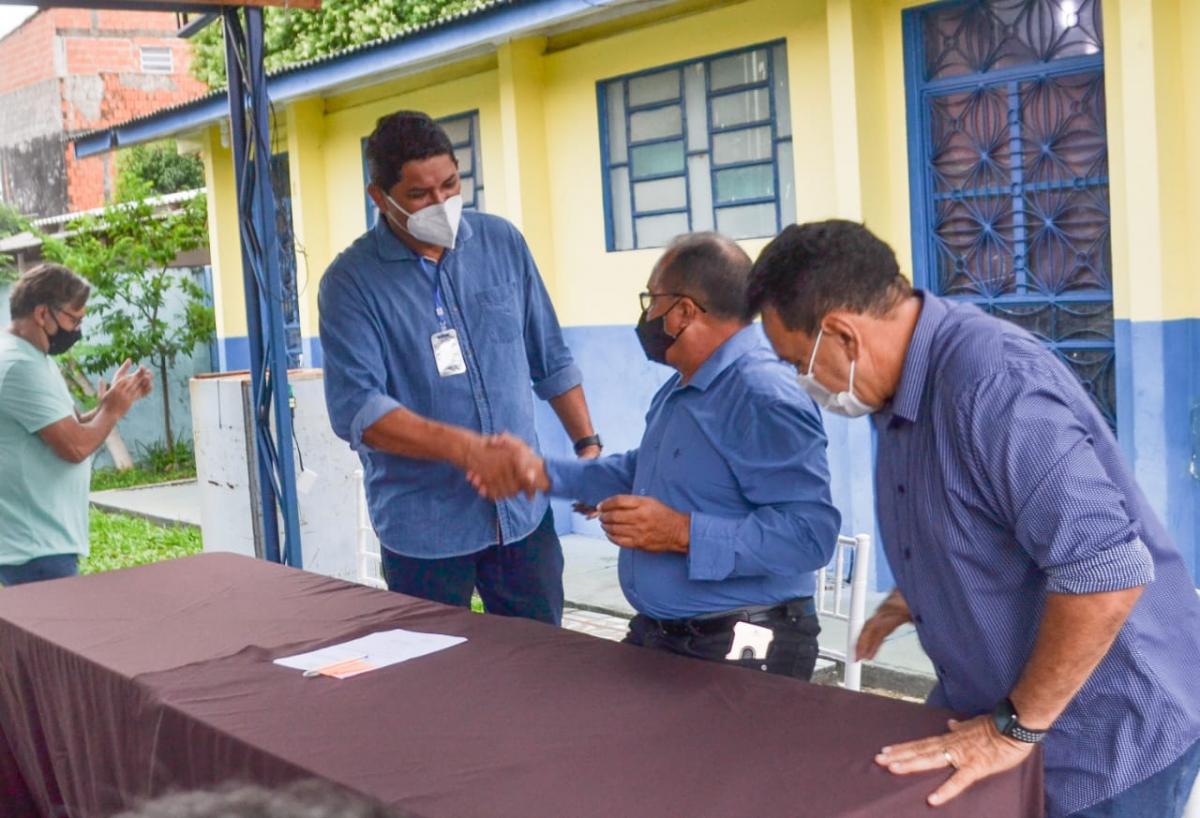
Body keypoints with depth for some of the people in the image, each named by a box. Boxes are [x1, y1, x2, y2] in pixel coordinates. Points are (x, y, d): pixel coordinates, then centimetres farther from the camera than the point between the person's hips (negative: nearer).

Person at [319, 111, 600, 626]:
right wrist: (465, 449, -29)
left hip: (522, 510, 3)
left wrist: (588, 445, 4)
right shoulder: (351, 282, -8)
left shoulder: (501, 242, 4)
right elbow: (356, 409, -18)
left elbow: (551, 360, 12)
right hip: (424, 527, -3)